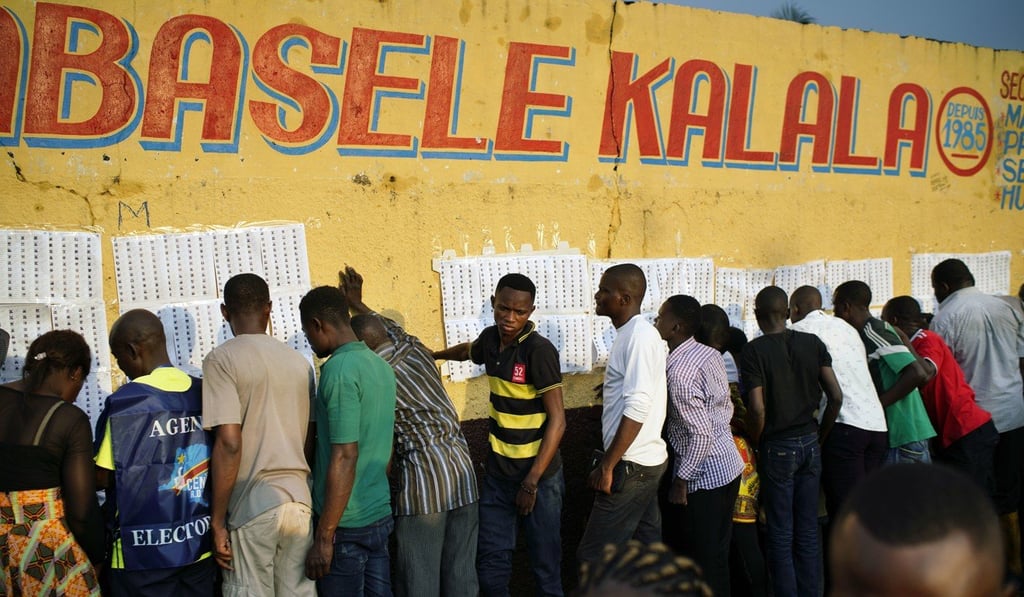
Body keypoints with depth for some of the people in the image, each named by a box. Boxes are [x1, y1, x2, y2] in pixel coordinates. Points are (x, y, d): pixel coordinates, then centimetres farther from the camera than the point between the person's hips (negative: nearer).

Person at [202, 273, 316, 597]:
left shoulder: (222, 359, -6)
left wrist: (217, 521, -9)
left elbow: (229, 443, -15)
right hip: (300, 502, 5)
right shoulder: (299, 361, 10)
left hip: (252, 508, -5)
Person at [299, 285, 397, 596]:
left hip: (347, 524, -8)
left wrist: (324, 536, -19)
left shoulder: (339, 369, -17)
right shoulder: (381, 366, 9)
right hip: (381, 515, 8)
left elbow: (344, 458, -22)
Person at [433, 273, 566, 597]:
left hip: (538, 473, -6)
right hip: (498, 471, 6)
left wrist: (531, 482, -20)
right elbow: (469, 350, 29)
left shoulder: (539, 350, -18)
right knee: (491, 557, 9)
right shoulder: (491, 339, 2)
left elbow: (557, 420, -18)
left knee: (544, 560, 4)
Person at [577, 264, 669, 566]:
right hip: (648, 462, 10)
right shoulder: (633, 334, 13)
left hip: (631, 465, -10)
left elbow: (637, 407, -23)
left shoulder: (639, 336, -16)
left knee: (593, 556, -5)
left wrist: (608, 465, -22)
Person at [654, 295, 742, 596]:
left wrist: (681, 481, -15)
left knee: (706, 562, 3)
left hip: (704, 477, -9)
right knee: (717, 554, 19)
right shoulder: (710, 353, 4)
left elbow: (701, 434, -24)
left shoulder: (678, 371, -21)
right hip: (728, 466, 9)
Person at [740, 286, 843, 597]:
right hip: (809, 444, 5)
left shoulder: (755, 350, -12)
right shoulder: (813, 343, 2)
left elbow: (757, 408, -18)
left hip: (778, 447, -5)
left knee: (780, 535, 4)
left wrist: (757, 443, -2)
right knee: (808, 531, 13)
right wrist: (819, 437, 10)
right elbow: (836, 396, 0)